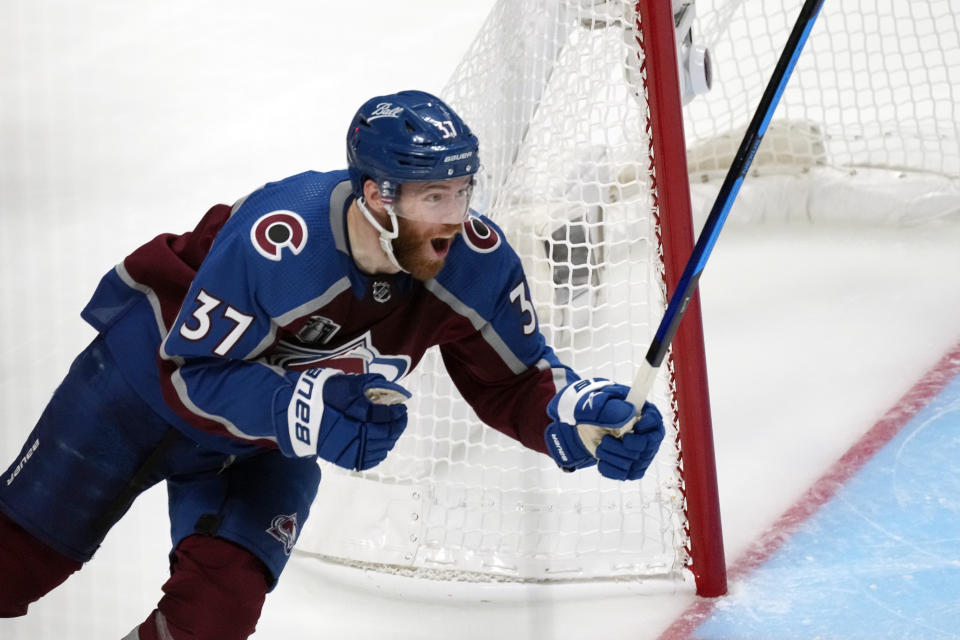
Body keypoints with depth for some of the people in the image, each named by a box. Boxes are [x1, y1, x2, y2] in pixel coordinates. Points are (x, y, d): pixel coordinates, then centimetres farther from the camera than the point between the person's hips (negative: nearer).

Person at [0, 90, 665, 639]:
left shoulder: (478, 261, -26)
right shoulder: (276, 238, -39)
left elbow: (514, 384, -13)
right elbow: (192, 373, -31)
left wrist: (583, 411, -34)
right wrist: (303, 407, -46)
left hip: (271, 449, 3)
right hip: (153, 371, -3)